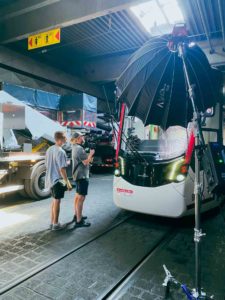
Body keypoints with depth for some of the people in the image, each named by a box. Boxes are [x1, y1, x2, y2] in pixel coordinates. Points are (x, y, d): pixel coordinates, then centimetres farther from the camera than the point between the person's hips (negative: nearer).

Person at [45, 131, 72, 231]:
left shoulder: (49, 150, 7)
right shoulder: (60, 152, -19)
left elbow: (47, 165, 13)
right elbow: (62, 169, -21)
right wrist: (67, 182, -16)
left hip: (51, 179, 8)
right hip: (58, 179, -8)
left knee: (54, 200, 18)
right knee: (57, 201, 3)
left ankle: (52, 222, 27)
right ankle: (55, 224, 14)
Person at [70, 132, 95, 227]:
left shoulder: (75, 148, 15)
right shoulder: (79, 148, -19)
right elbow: (86, 162, -22)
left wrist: (89, 156, 8)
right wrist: (91, 154, -8)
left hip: (78, 175, 11)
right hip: (82, 176, -11)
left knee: (78, 196, 19)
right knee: (81, 198, -9)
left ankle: (76, 215, 31)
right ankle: (79, 221, -6)